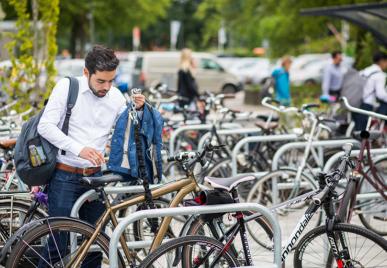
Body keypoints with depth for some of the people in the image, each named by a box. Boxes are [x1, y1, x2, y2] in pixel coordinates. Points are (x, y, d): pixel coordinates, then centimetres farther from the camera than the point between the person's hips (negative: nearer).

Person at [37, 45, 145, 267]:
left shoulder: (116, 97, 5)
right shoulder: (67, 86, -7)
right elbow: (46, 126, -14)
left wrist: (138, 110, -7)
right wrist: (79, 149, -25)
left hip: (95, 176, 4)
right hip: (65, 176, -4)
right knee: (60, 242, -4)